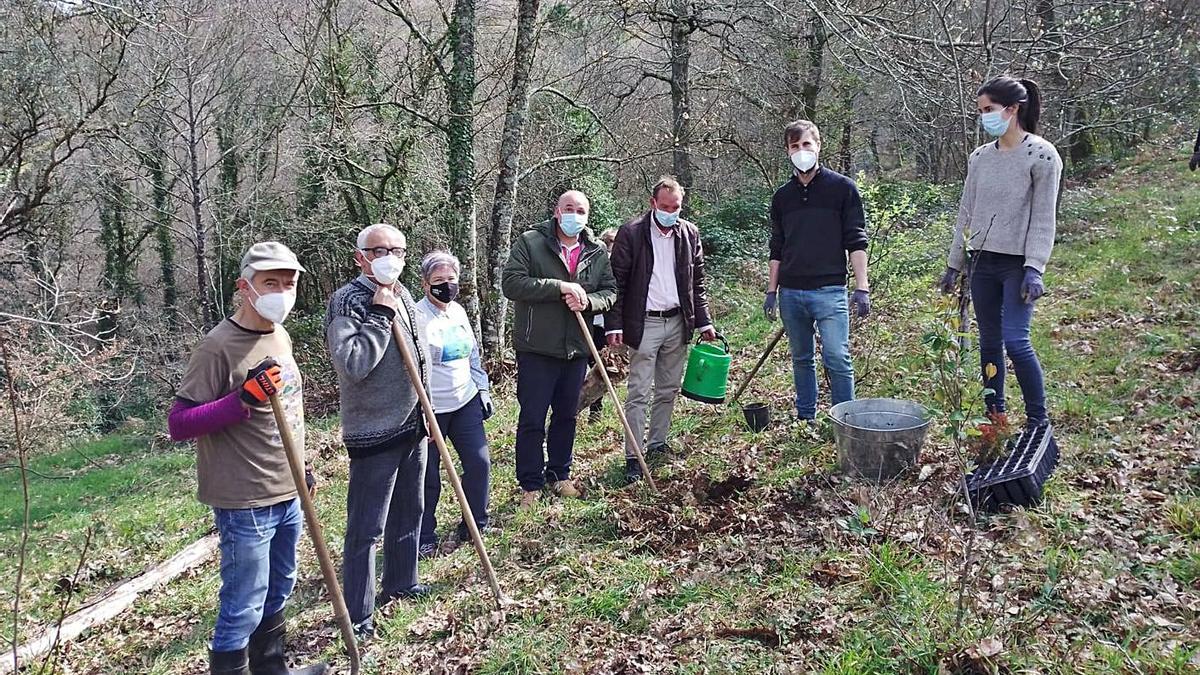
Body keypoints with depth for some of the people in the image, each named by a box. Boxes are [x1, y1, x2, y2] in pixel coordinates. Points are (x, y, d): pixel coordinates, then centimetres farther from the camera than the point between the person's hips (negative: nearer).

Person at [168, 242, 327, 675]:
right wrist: (243, 399, -31)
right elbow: (177, 424, -19)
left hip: (286, 495, 8)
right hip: (244, 504, -8)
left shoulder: (280, 337, 8)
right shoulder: (219, 346, -17)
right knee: (244, 607, 1)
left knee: (278, 591, 22)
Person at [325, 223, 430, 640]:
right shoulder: (348, 301, -16)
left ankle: (402, 583, 38)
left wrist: (424, 412, 23)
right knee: (366, 528, 0)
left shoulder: (402, 296, 10)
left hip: (411, 425, 8)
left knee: (409, 512, 21)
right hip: (373, 432, -8)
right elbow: (351, 364, -30)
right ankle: (358, 615, 11)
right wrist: (380, 317, -24)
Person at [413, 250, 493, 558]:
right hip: (430, 409, -6)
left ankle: (475, 525, 23)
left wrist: (482, 388, 15)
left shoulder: (458, 311, 9)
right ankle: (424, 538, 19)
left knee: (479, 463, 5)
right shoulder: (416, 317, -15)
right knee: (428, 477, 3)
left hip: (465, 403, 6)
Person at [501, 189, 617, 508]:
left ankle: (559, 474, 34)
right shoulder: (530, 242, -7)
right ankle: (531, 484, 16)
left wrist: (587, 301, -14)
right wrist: (559, 287, -23)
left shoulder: (597, 252, 7)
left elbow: (610, 292, 8)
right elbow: (511, 283, -17)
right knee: (532, 420, 3)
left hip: (576, 350, 5)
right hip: (536, 350, -4)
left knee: (566, 416, 17)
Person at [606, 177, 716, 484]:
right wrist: (614, 325, -12)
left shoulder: (689, 233, 7)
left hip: (677, 323, 5)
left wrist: (704, 321, 9)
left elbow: (697, 282, 13)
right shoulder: (631, 233, -7)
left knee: (668, 391, 13)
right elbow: (617, 281, -7)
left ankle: (657, 446, 26)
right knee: (639, 394, -4)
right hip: (644, 324, -5)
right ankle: (633, 457, 1)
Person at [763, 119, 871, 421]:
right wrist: (771, 291, 12)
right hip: (790, 292, 4)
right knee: (801, 360, 12)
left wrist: (862, 288, -10)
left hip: (829, 291, -4)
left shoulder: (842, 188, 0)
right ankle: (804, 419, 23)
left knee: (837, 359, -8)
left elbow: (856, 241, -3)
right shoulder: (782, 196, 12)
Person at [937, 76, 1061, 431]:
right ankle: (995, 417, 19)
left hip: (1017, 263, -6)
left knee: (1015, 340, -14)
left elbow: (1043, 218, -10)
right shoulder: (979, 156, 9)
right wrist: (954, 264, 13)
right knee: (989, 341, 9)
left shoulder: (1041, 155, -7)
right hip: (981, 262, 6)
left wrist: (1034, 269, -17)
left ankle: (1039, 421, 1)